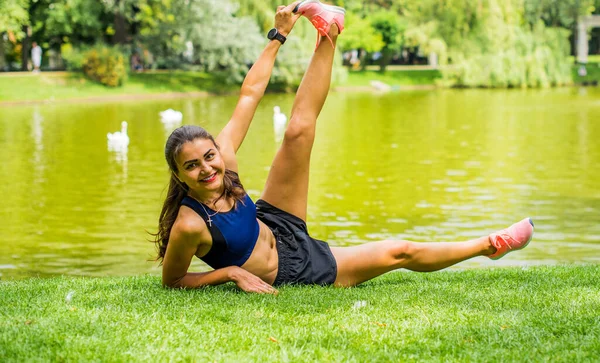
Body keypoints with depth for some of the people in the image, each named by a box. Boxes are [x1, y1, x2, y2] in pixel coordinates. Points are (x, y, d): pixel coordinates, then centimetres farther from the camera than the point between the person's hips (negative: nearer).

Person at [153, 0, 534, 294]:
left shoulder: (222, 158, -20)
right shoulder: (190, 224, -36)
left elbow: (249, 96, -11)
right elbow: (172, 279, -21)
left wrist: (278, 36, -9)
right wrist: (229, 272, -32)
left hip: (282, 232, 6)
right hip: (286, 276, -6)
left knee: (299, 131, -12)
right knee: (399, 252, 1)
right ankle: (490, 244, 25)